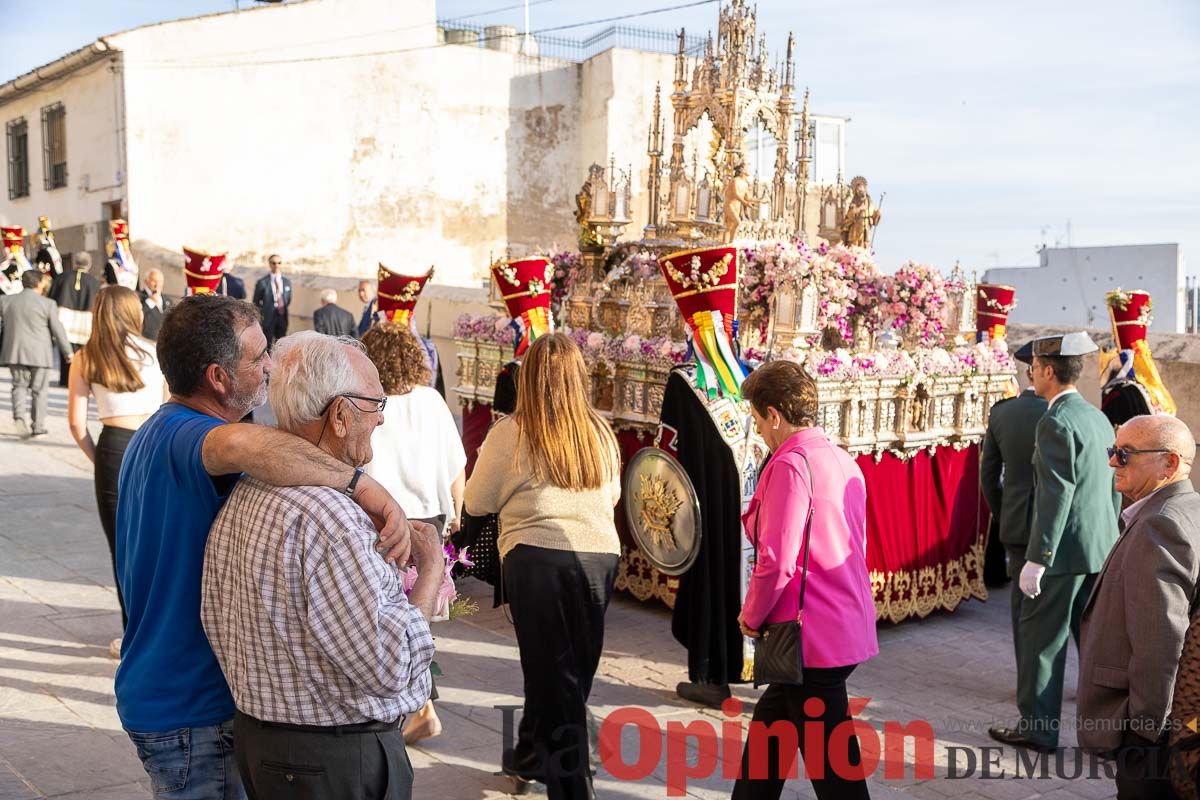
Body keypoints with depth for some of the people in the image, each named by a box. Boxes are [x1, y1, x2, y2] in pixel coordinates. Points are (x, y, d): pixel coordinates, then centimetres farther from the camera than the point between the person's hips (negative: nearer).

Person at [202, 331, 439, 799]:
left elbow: (215, 622, 9)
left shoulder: (244, 494, 2)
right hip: (337, 762, -9)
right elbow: (389, 666, -26)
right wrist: (432, 569, -13)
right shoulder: (326, 515, -27)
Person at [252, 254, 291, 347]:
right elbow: (256, 302, 1)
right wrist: (263, 312, -2)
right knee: (268, 344, 0)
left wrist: (283, 308, 9)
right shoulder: (262, 282, -4)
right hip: (268, 317, -4)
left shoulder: (287, 281, 8)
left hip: (282, 317, 4)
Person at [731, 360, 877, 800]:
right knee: (769, 728, 23)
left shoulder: (791, 463, -17)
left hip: (811, 636, -9)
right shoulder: (844, 462, 9)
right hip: (848, 627, 9)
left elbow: (777, 562, -22)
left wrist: (751, 615, -4)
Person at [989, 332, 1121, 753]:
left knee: (1041, 638, 3)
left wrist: (1036, 559, -19)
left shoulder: (1056, 423, -17)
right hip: (1101, 548, 8)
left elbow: (1055, 497, -21)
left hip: (1065, 549, -8)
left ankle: (1037, 728, 11)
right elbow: (1114, 490, 15)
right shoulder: (1099, 418, 11)